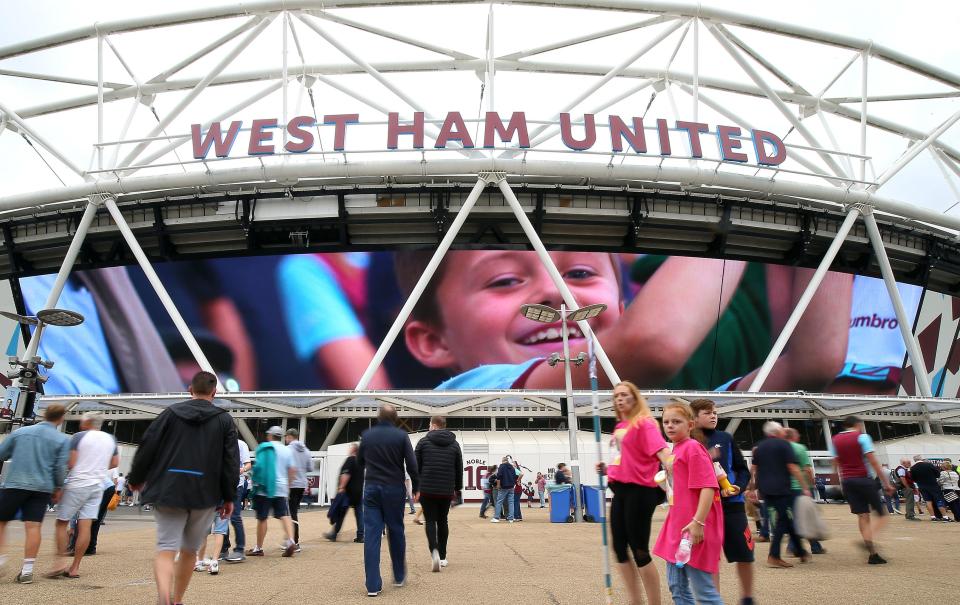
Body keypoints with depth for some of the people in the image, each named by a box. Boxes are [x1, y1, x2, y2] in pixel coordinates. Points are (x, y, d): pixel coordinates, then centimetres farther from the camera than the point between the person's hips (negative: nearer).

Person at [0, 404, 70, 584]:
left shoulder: (20, 432, 6)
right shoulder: (62, 440, 0)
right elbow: (60, 468, -2)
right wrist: (58, 489, 11)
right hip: (42, 488, 0)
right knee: (33, 527, 0)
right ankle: (27, 570, -1)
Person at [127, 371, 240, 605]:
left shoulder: (171, 413, 4)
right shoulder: (224, 420, 3)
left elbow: (147, 447, 4)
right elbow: (231, 462, -1)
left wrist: (136, 479, 17)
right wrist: (229, 497, 5)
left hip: (168, 491, 0)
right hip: (205, 496, 0)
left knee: (165, 549, -3)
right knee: (189, 550, 16)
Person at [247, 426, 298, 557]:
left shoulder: (264, 447, -3)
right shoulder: (287, 451, 10)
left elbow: (259, 466, -13)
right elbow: (292, 471, 8)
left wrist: (256, 481, -2)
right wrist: (287, 485, 18)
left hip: (264, 488, -3)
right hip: (281, 488, 4)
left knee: (262, 518, 5)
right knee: (284, 516, 1)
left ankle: (258, 548, 14)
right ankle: (290, 540, -19)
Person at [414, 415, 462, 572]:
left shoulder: (423, 442, 0)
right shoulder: (454, 444, 7)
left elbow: (415, 466, 0)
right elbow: (459, 469, 9)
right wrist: (457, 488, 17)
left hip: (427, 489, -2)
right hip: (447, 491, 2)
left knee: (430, 521, 3)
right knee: (442, 521, 14)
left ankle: (434, 551, -20)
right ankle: (442, 557, 17)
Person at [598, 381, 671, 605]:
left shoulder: (644, 423, -9)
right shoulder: (619, 427, 14)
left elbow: (661, 450, -23)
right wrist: (607, 469, 6)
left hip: (639, 490, -8)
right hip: (621, 491, 8)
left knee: (639, 550, -3)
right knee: (619, 547, 12)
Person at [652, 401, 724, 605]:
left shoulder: (692, 447, -12)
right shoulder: (675, 450, 15)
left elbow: (708, 486, -20)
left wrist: (698, 522, -25)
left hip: (693, 528, -9)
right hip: (678, 526, 10)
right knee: (677, 586, 13)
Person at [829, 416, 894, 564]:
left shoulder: (835, 440, 11)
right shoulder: (862, 437, -4)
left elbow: (836, 464, 11)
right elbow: (873, 462, -10)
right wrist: (886, 483, -7)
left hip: (847, 481, 5)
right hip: (864, 479, -5)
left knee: (862, 516, 7)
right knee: (880, 513, 5)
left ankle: (873, 553, 4)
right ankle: (870, 540, -21)